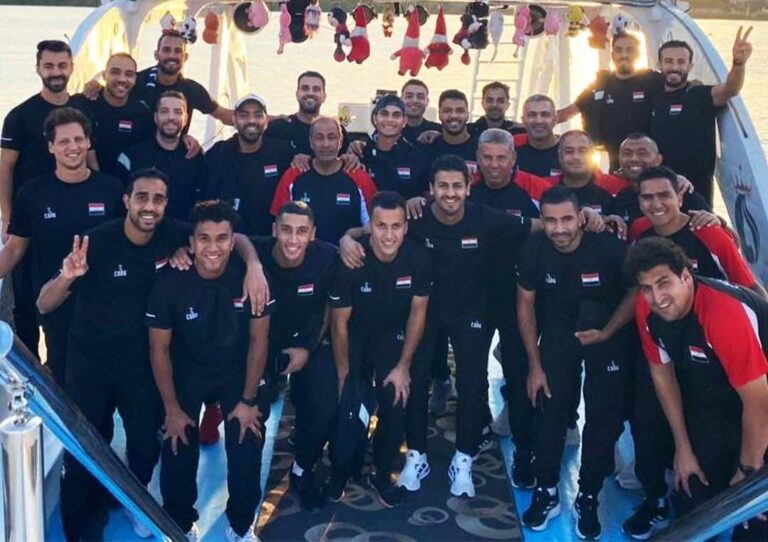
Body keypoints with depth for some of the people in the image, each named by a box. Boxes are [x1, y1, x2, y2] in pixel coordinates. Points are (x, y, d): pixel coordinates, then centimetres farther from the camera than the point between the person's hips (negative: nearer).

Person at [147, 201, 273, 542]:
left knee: (248, 445, -6)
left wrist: (249, 399, -9)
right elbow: (159, 349, -14)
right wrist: (172, 409, -10)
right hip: (186, 370, 0)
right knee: (178, 447, -5)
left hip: (236, 369, 1)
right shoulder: (170, 284, -26)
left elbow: (258, 339, -12)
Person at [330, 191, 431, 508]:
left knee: (396, 407, -9)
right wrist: (343, 373, -11)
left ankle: (382, 475, 16)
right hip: (355, 333, -1)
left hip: (392, 334, 2)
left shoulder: (418, 259, -23)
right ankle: (340, 470, 19)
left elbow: (418, 312, -8)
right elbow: (340, 323, -17)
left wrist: (403, 366, -7)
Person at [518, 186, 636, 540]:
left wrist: (606, 334, -20)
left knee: (603, 417, 3)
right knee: (548, 411, 1)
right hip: (558, 333, 2)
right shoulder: (534, 249, -20)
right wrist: (534, 365, -4)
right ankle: (547, 493, 20)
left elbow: (635, 292, -11)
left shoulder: (609, 247, -29)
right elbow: (526, 304, -7)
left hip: (608, 335, -2)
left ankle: (588, 498, 20)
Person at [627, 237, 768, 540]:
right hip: (710, 399, 5)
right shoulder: (646, 308, -17)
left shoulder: (725, 312, -37)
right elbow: (662, 372, -2)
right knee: (693, 495, 10)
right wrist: (683, 448, 2)